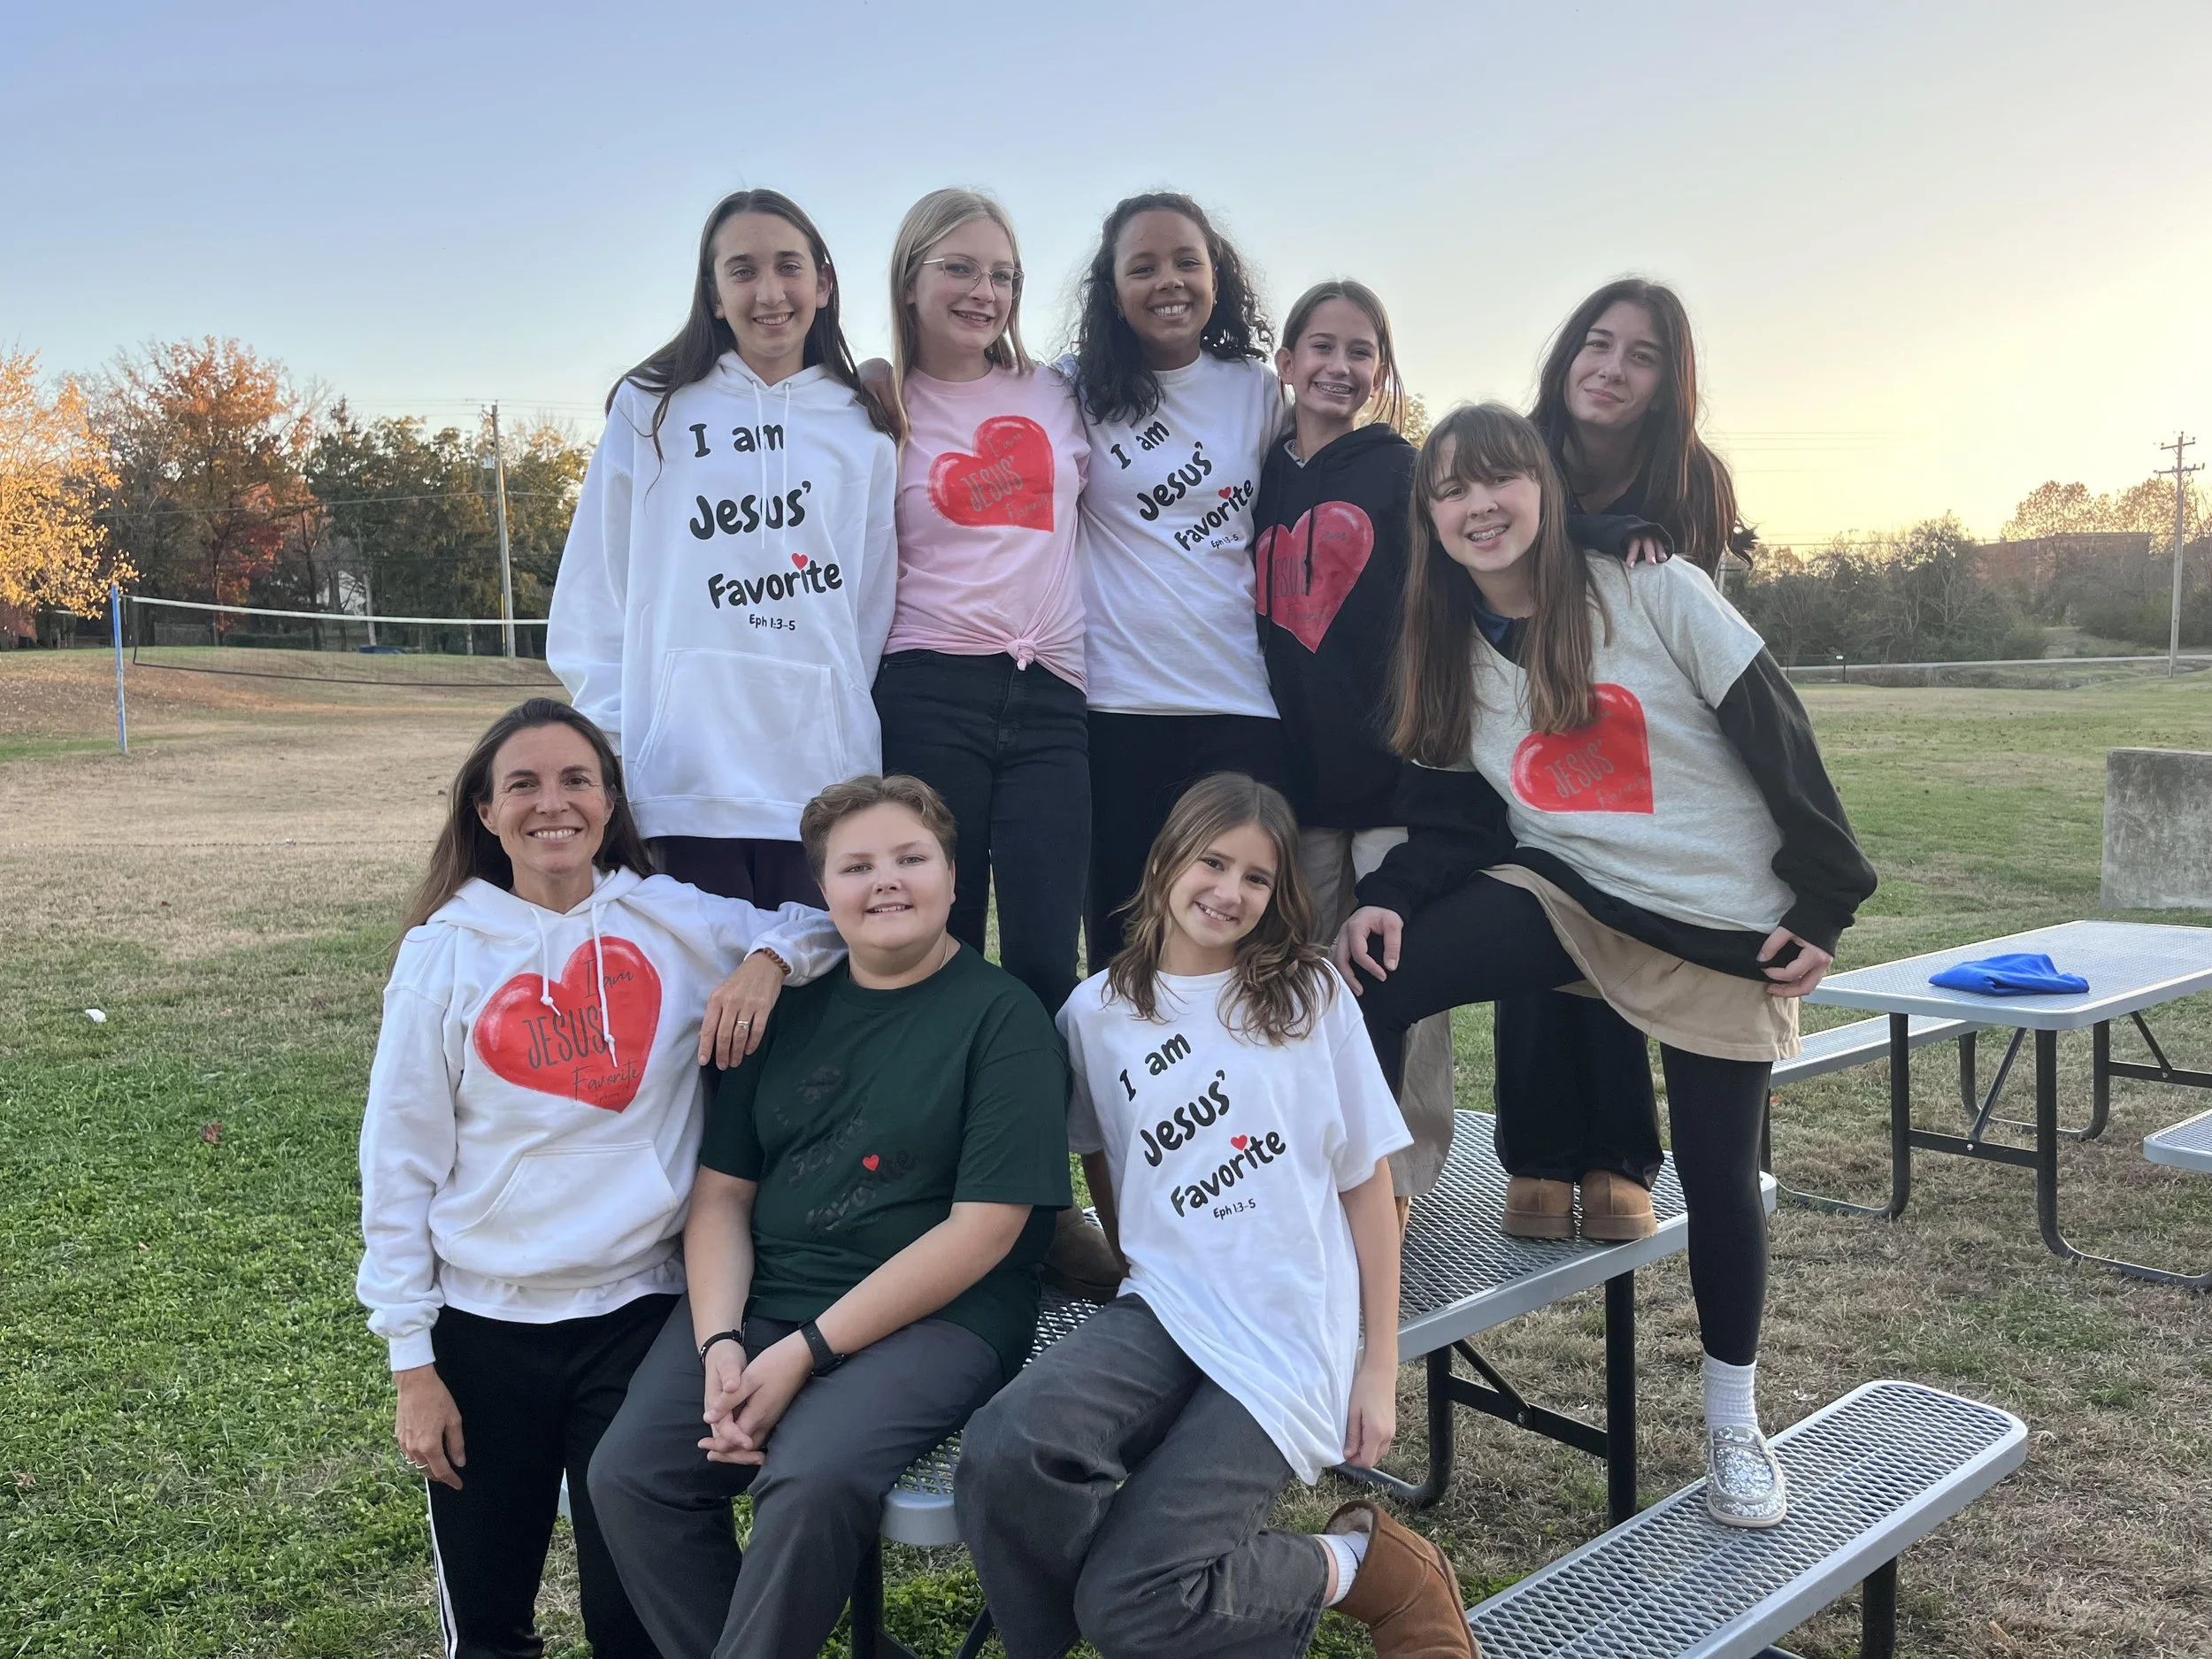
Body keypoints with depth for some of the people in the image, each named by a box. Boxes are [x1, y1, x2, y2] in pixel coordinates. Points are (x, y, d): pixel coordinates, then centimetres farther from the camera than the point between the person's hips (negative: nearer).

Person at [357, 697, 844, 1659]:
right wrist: (412, 1362, -2)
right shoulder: (445, 950, -3)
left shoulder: (672, 921, 0)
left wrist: (768, 956, -14)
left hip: (639, 1309, 0)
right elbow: (399, 1166, -1)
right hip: (482, 1326, 0)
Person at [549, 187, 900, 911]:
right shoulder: (651, 410, 8)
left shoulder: (862, 430, 12)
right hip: (686, 769, -1)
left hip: (820, 772, 2)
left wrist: (855, 730, 6)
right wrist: (609, 741, -2)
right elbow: (596, 592, 6)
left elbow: (872, 606, 12)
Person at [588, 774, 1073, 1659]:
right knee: (629, 1473, -17)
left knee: (812, 1481, -31)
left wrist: (806, 1352, -14)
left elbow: (984, 1227, -11)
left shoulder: (1002, 1015, -4)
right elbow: (722, 1191, 10)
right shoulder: (792, 1007, 12)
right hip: (758, 1297, 5)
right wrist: (720, 1342, -8)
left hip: (936, 1317, -5)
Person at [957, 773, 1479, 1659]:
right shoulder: (1097, 1011, 6)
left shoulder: (1313, 996, 2)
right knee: (1003, 1456, -30)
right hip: (1163, 1315, 3)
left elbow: (1367, 1183, 4)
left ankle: (1350, 1567, 7)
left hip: (1290, 1340, -2)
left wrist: (1380, 1366, 2)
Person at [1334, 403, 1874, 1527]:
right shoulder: (1452, 651, 3)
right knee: (1373, 982, -19)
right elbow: (1459, 820, 3)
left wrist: (1825, 900, -9)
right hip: (1565, 893, 4)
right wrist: (1390, 898, -16)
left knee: (1718, 1179, 2)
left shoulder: (1654, 593, -11)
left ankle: (1734, 1424, 26)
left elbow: (1777, 740, -8)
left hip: (1727, 922, -3)